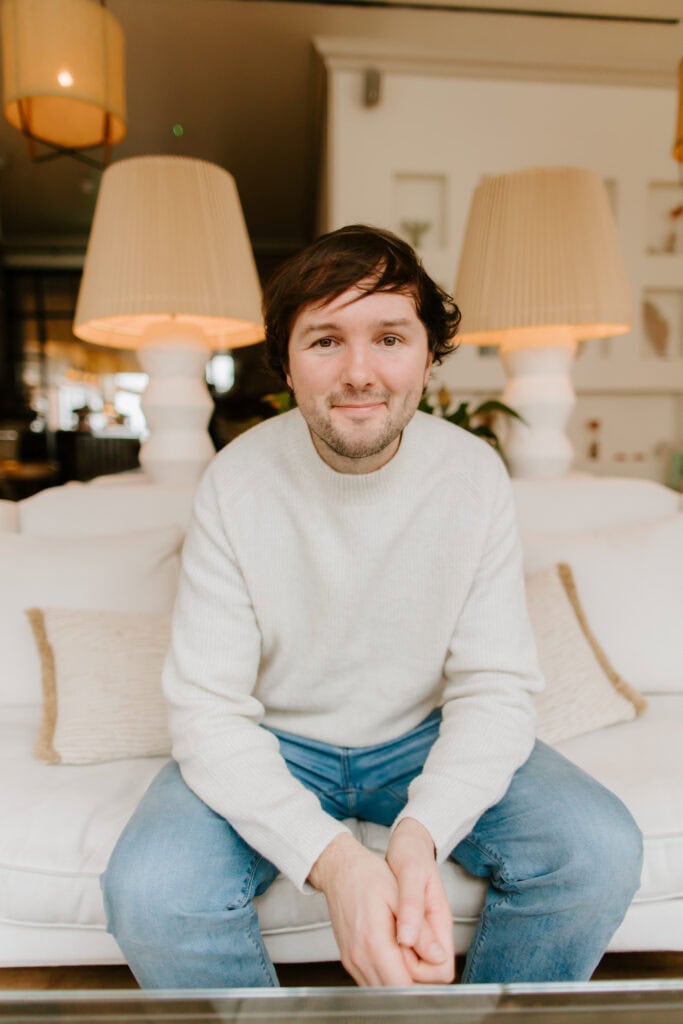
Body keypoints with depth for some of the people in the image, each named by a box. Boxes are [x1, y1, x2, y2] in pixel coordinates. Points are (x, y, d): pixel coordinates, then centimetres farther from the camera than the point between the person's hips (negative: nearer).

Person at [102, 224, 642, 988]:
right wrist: (334, 862, -32)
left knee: (600, 852, -18)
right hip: (273, 745, -1)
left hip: (427, 736, 2)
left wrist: (422, 831, -31)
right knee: (149, 893, -26)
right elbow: (208, 709, -18)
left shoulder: (474, 474, -13)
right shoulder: (237, 482, -17)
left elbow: (494, 689, -12)